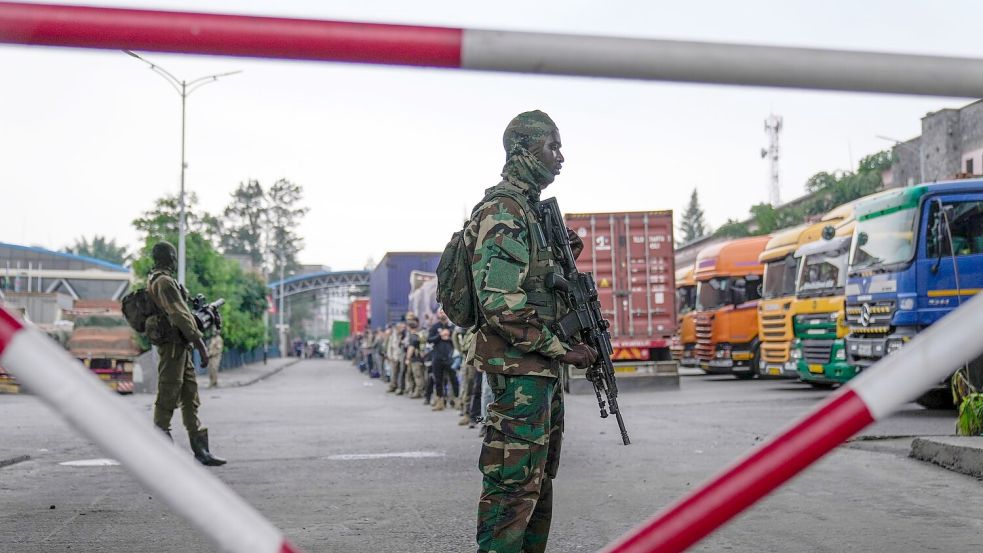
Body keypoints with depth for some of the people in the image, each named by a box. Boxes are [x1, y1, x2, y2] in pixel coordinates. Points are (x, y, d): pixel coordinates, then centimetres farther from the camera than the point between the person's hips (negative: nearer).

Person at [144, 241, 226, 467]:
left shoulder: (154, 281, 18)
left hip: (180, 348, 10)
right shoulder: (165, 282, -14)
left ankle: (201, 450, 10)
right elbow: (181, 315, -19)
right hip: (173, 344, -10)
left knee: (190, 399, 8)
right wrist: (201, 344, -19)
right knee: (167, 399, -5)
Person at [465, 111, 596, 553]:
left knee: (539, 478, 16)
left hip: (543, 367, 10)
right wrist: (561, 348, -17)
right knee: (514, 483, -9)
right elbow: (501, 303, -22)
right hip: (519, 368, -10)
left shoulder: (533, 210, 18)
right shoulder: (501, 210, -13)